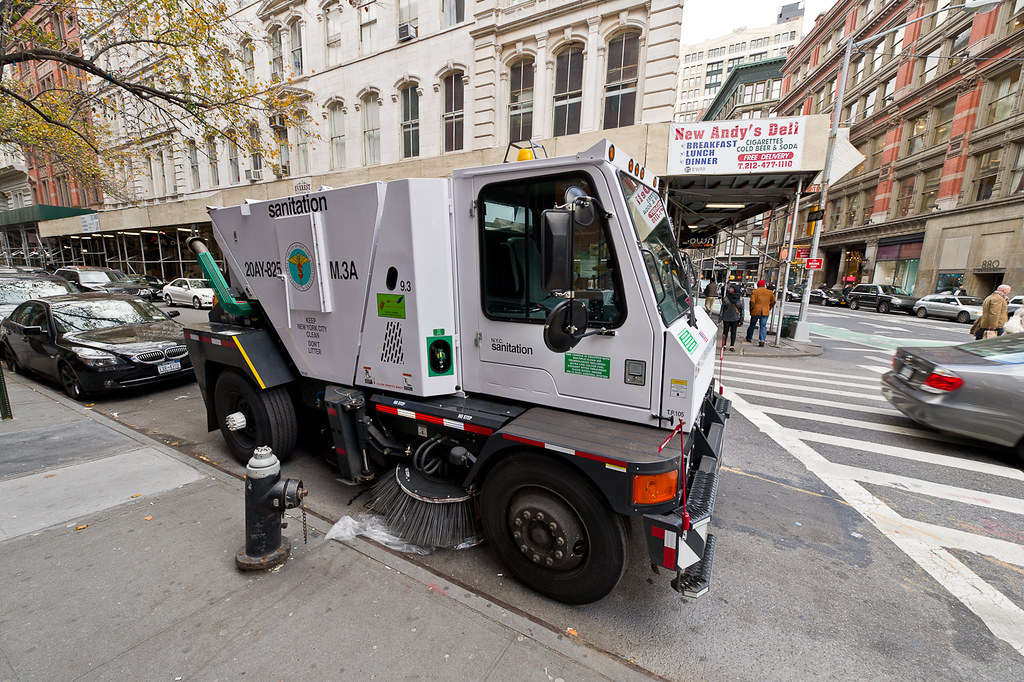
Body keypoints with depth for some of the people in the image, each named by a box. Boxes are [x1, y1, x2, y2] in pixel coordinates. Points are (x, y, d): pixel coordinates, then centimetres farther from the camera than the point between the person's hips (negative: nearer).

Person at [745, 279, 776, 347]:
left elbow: (752, 302, -15)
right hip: (765, 312, 2)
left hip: (756, 311, -2)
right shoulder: (770, 292, 7)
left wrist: (751, 309, -1)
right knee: (763, 326, 1)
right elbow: (773, 302, 12)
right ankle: (762, 340, -14)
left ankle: (749, 338, 25)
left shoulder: (754, 292, -5)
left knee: (752, 325, 15)